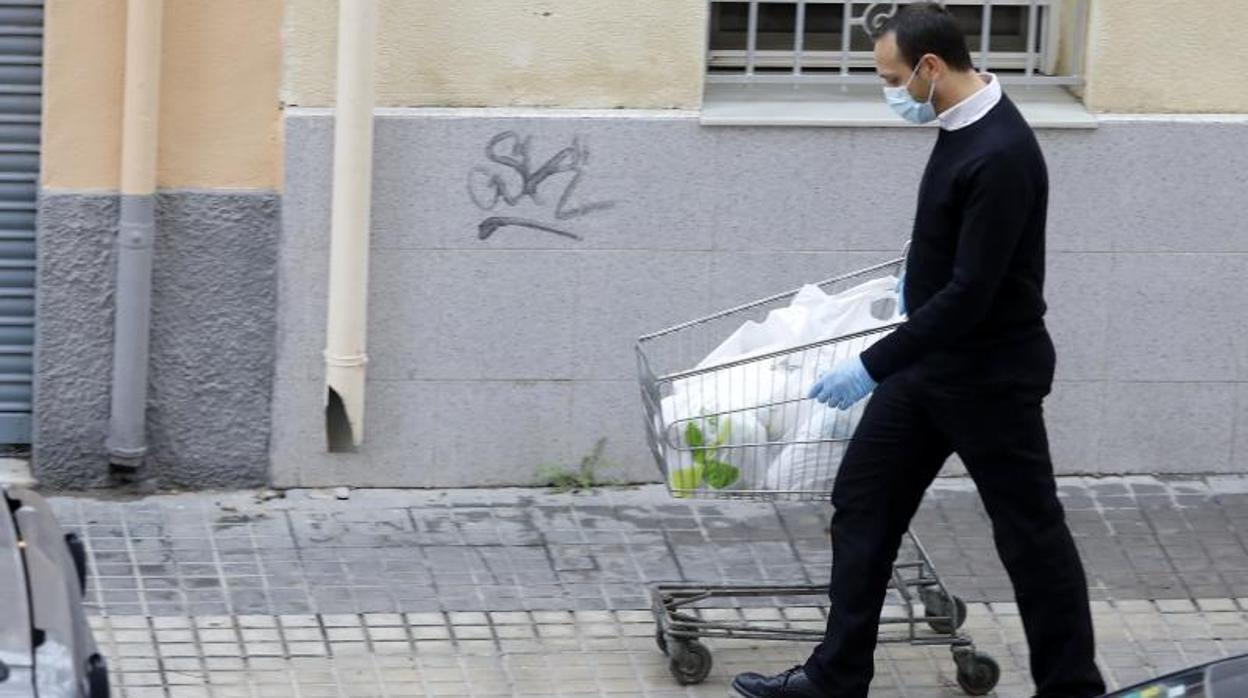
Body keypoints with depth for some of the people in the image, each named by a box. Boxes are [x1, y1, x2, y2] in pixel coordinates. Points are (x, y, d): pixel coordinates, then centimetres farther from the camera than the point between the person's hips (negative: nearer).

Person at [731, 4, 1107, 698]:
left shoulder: (1001, 156, -28)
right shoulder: (961, 124, 2)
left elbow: (972, 294, -28)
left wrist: (873, 367, -25)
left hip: (992, 374, -10)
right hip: (931, 359, 10)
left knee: (1030, 531, 4)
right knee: (863, 502, 10)